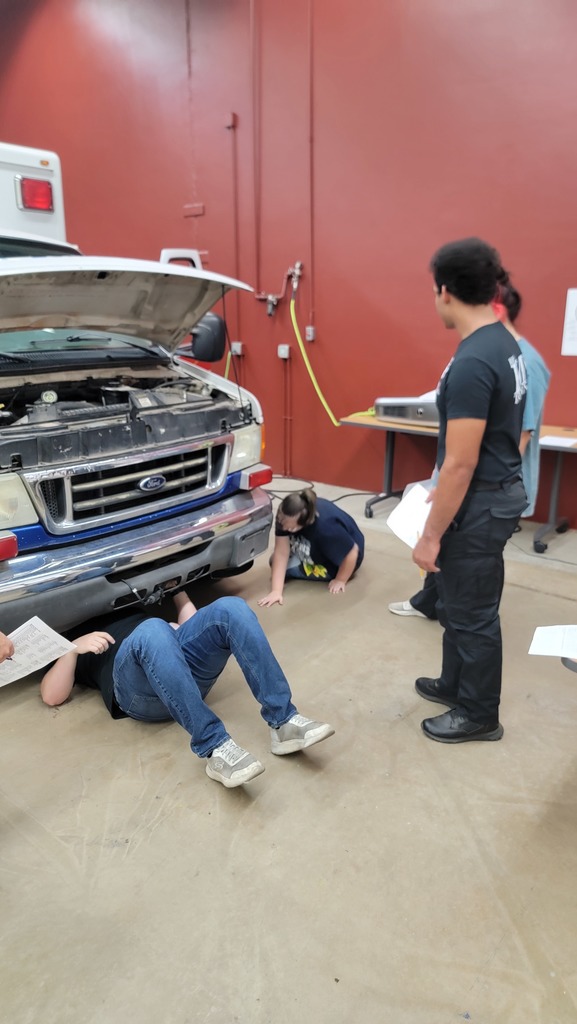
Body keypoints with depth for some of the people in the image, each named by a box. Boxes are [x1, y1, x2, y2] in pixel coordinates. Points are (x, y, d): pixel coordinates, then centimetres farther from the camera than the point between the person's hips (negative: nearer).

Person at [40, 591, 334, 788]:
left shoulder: (132, 611, 41)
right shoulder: (69, 635, 29)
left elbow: (191, 628, 33)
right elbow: (51, 696, 11)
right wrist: (75, 647, -2)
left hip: (184, 661, 5)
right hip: (138, 689, -4)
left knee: (231, 609, -23)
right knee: (152, 631, -37)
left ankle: (284, 722, -30)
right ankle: (215, 748, -42)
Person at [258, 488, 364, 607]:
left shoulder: (325, 526, -44)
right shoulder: (286, 517, -27)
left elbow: (352, 552, -30)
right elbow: (281, 552, -26)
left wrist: (340, 580, -16)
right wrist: (276, 591, -33)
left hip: (341, 558, -5)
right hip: (318, 547, 5)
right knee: (276, 560, -3)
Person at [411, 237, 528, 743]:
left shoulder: (472, 363, -25)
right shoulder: (504, 344, 7)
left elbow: (461, 463, -25)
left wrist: (431, 535, -17)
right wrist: (444, 490, 22)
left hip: (480, 505, -10)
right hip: (495, 491, 10)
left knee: (473, 612, 7)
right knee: (459, 602, 23)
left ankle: (479, 715, 26)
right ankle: (455, 684, 42)